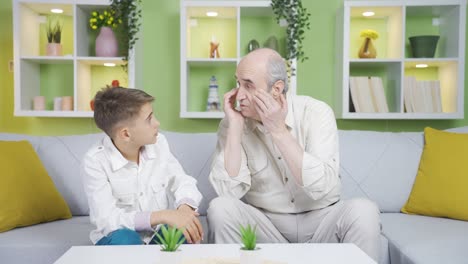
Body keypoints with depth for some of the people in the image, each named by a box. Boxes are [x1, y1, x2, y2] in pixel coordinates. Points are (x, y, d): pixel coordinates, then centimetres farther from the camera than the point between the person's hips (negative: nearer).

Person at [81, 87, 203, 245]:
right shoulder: (94, 162, -19)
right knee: (124, 238, -36)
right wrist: (162, 216, -36)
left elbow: (182, 181, 1)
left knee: (187, 231, -30)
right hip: (120, 238, -2)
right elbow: (107, 219, -26)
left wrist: (184, 207, -24)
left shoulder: (158, 142, -4)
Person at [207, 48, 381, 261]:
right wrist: (235, 126, -22)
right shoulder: (232, 122, -8)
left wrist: (279, 130, -25)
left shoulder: (316, 113, -13)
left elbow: (321, 187, -24)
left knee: (363, 211, -28)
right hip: (265, 223, 1)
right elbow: (227, 192, -19)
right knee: (220, 208, -25)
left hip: (319, 220, -1)